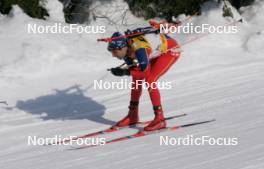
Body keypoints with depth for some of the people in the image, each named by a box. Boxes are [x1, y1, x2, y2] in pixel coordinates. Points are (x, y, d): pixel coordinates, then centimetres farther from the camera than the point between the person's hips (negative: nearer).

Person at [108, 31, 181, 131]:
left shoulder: (139, 49, -37)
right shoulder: (126, 50, -13)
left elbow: (145, 71, -34)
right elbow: (133, 68, -3)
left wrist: (125, 72, -33)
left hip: (171, 50, -9)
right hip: (158, 52, 9)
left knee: (150, 80, -21)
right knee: (136, 78, 4)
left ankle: (159, 119, -16)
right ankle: (132, 116, 17)